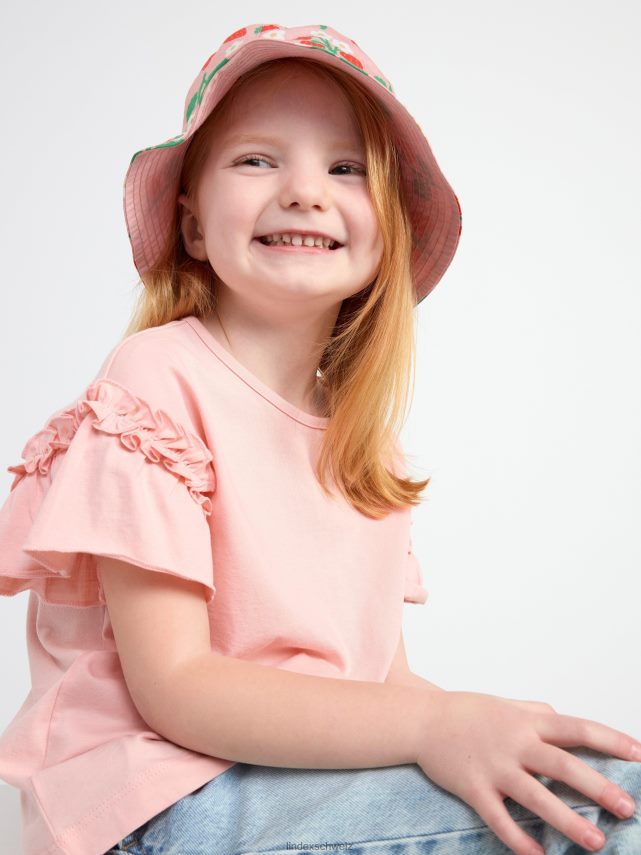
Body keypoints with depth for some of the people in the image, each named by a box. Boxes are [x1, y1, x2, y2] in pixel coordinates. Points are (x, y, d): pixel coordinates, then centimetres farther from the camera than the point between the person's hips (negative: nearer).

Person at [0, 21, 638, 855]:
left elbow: (384, 673, 9)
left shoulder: (359, 438, 11)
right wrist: (435, 726, -25)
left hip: (324, 775, 7)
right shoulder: (158, 380, -10)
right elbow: (171, 686, -16)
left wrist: (492, 730, -10)